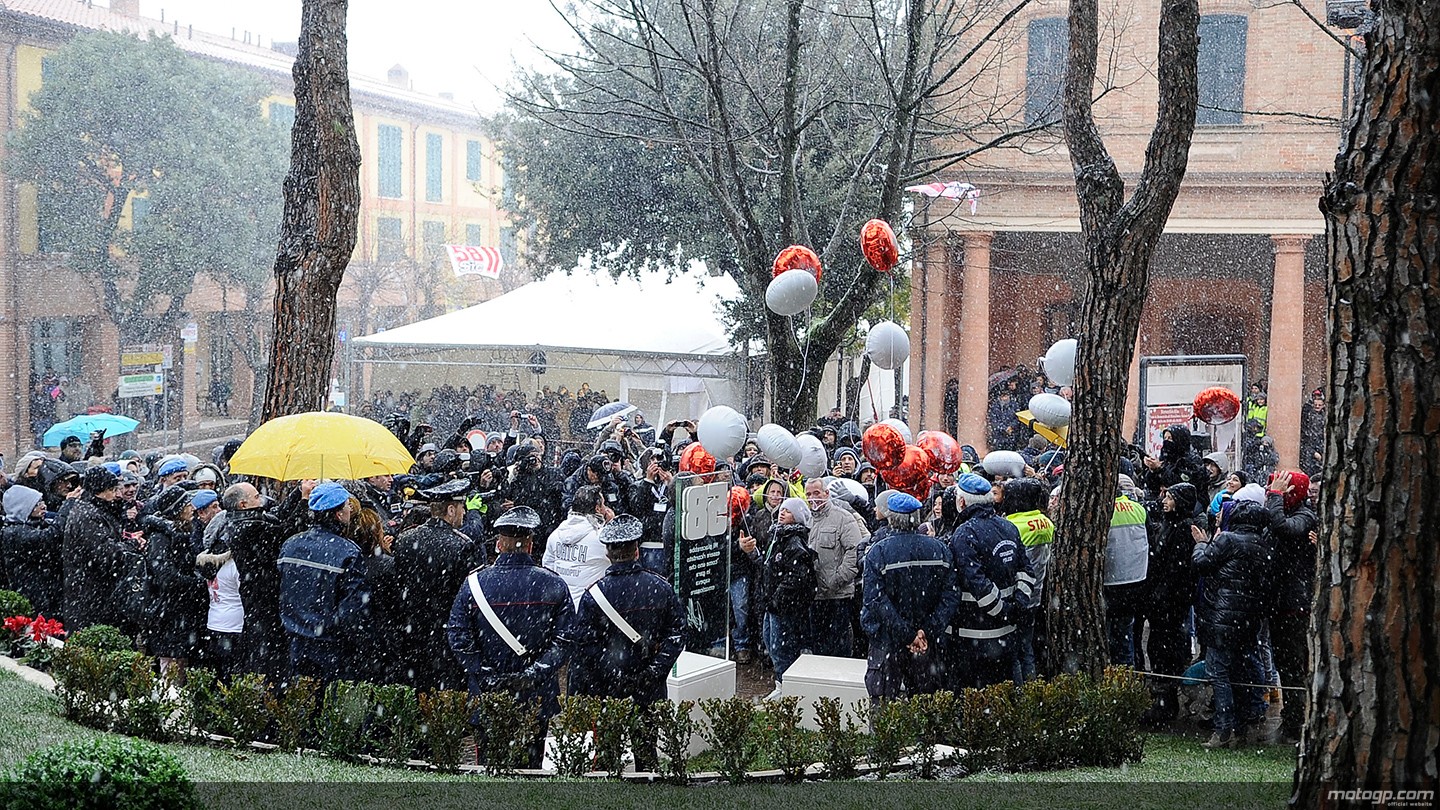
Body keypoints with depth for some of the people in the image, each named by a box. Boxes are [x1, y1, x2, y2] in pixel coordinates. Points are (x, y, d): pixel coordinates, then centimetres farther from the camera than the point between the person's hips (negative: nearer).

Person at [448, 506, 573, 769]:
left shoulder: (474, 583, -4)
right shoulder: (554, 585, -3)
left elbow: (458, 636, -8)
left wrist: (484, 675, -7)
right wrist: (536, 671, -9)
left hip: (488, 695, 0)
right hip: (537, 696, 0)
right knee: (530, 765, 9)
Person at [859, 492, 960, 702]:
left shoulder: (878, 552, -10)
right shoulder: (939, 549, 0)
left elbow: (876, 600, -17)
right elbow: (950, 595, -5)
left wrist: (907, 635, -15)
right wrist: (928, 630, -9)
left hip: (888, 643, -3)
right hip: (928, 644, 3)